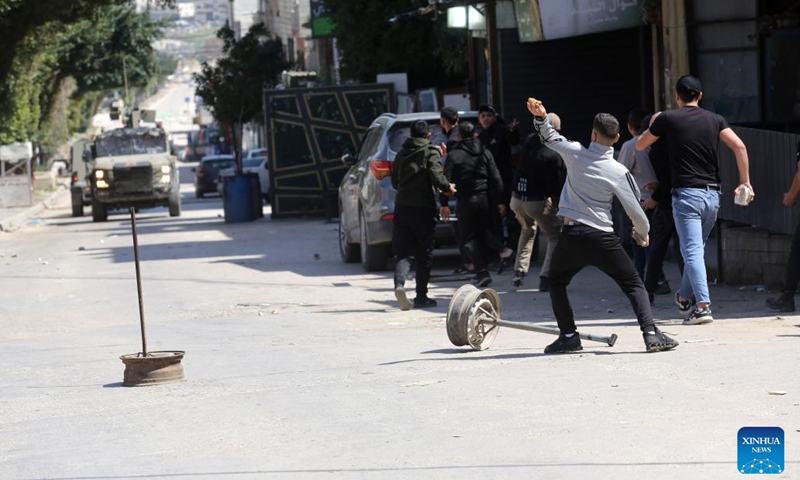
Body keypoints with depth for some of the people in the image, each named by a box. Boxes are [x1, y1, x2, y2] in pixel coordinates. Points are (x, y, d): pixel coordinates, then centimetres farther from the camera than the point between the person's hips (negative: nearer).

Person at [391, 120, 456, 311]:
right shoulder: (431, 153, -5)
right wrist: (448, 188, 2)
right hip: (423, 208, -4)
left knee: (403, 251, 4)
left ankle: (399, 283, -23)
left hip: (402, 207, 4)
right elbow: (437, 178, -17)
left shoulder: (402, 154, 11)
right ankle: (421, 296, 8)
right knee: (424, 253, 7)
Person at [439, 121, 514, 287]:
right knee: (484, 230, 22)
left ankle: (482, 272, -3)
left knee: (468, 237, 5)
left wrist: (444, 204, -1)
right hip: (484, 198, 4)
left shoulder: (453, 155, -5)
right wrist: (500, 201, 11)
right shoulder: (485, 153, 6)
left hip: (465, 200, -4)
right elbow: (496, 179, 4)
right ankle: (502, 249, -4)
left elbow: (447, 180, -8)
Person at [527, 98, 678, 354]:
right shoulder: (618, 172, -6)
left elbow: (550, 138, 17)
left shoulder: (574, 153, -3)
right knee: (633, 285, 6)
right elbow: (634, 210, 1)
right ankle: (651, 334, -11)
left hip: (571, 234, 2)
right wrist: (643, 232, 18)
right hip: (602, 237, -2)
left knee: (556, 282, 24)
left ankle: (569, 336, 14)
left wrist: (540, 117, 21)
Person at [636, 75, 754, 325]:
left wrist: (653, 125, 30)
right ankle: (685, 296, 34)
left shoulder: (667, 118, 0)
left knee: (692, 251, -9)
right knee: (697, 248, 20)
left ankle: (703, 305, -21)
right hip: (712, 193, 4)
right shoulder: (715, 120, 8)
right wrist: (745, 181, 0)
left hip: (686, 193, -4)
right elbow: (739, 147, -5)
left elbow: (639, 145, 12)